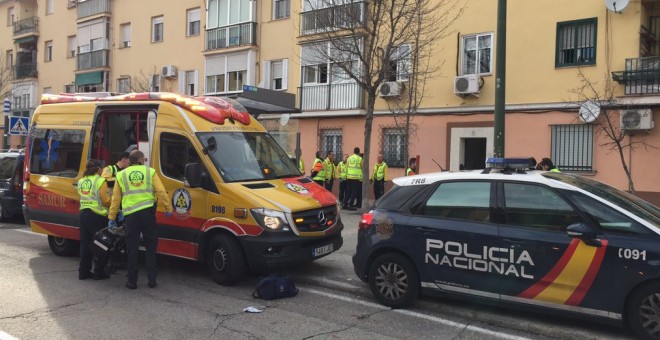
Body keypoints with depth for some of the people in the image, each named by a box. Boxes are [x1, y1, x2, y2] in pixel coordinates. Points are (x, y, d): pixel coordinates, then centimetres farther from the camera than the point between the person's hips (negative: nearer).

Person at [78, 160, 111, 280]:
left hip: (83, 214, 7)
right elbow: (106, 200, -13)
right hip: (97, 216, -7)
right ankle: (99, 272, 4)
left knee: (85, 243, 13)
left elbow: (81, 195, 10)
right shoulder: (100, 181, -10)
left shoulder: (81, 182, 11)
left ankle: (83, 271, 17)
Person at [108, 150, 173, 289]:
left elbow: (115, 198, 11)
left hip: (130, 215, 1)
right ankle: (152, 279, 10)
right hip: (148, 212, -1)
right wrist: (168, 208, 3)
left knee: (132, 249, 7)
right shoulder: (150, 172, 7)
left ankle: (132, 281, 11)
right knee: (151, 247, 9)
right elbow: (161, 191, -2)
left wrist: (111, 218, 15)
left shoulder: (121, 175, 11)